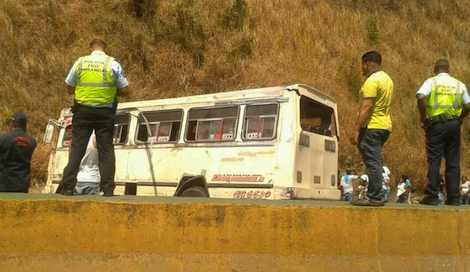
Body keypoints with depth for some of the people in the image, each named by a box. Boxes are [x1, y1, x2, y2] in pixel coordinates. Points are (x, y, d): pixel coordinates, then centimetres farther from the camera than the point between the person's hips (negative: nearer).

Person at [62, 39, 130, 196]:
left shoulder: (80, 63, 4)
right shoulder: (113, 64, -2)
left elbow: (69, 89, 10)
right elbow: (125, 91, -1)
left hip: (83, 111, 1)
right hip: (105, 113, -1)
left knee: (77, 149, 8)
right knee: (106, 151, 6)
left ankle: (68, 188, 7)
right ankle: (108, 189, 3)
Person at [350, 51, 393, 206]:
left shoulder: (372, 80, -13)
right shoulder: (387, 79, 18)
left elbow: (366, 107, -21)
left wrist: (356, 130, -22)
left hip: (371, 127, -10)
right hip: (384, 126, 10)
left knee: (373, 163, -8)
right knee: (375, 163, 13)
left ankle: (374, 198, -7)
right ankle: (373, 196, 18)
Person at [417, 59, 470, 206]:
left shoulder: (431, 82, 0)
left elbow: (420, 97, -18)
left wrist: (423, 116, -8)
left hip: (436, 124, -3)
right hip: (454, 125, 3)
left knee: (434, 161, 0)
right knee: (453, 162, 7)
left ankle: (431, 196, -2)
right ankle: (454, 197, 10)